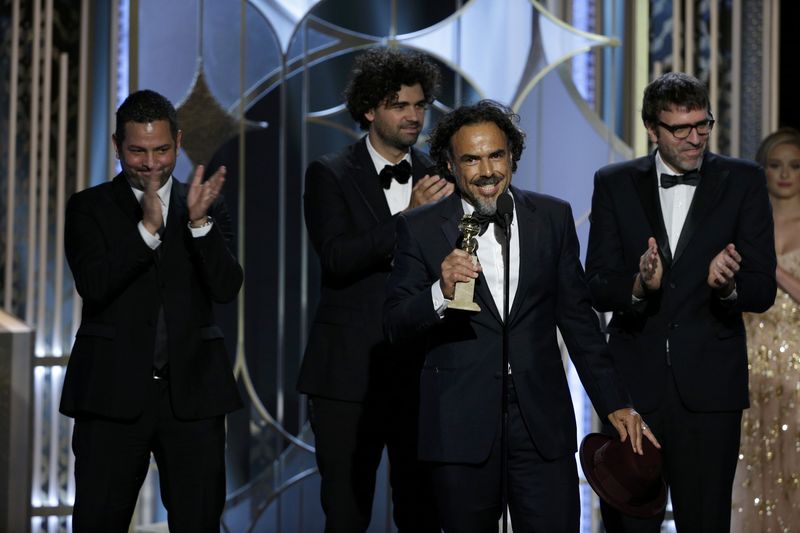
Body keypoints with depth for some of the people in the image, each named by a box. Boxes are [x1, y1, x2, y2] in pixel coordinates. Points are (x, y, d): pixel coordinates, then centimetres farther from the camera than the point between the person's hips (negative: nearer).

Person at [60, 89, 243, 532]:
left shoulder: (208, 207, 9)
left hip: (191, 391, 2)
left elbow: (227, 288, -3)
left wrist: (199, 220, -17)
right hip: (114, 391, -1)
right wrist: (147, 228, -22)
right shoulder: (88, 208, 4)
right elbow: (94, 285, -11)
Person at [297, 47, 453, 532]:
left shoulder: (438, 177, 9)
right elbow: (336, 259, -14)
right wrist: (408, 217, -22)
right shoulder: (331, 175, 1)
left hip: (423, 369, 2)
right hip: (351, 370, -2)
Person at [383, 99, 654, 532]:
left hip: (543, 425, 1)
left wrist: (613, 403, 11)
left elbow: (576, 317, 12)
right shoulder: (420, 229, 1)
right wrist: (441, 292, -21)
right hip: (460, 427, -1)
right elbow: (395, 325, -2)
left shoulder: (553, 217, 8)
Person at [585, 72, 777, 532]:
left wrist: (727, 284, -24)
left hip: (709, 389, -1)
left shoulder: (743, 183, 3)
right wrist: (638, 285, -23)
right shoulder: (614, 184, 5)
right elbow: (596, 288, -1)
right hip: (634, 384, 1)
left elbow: (763, 291, -2)